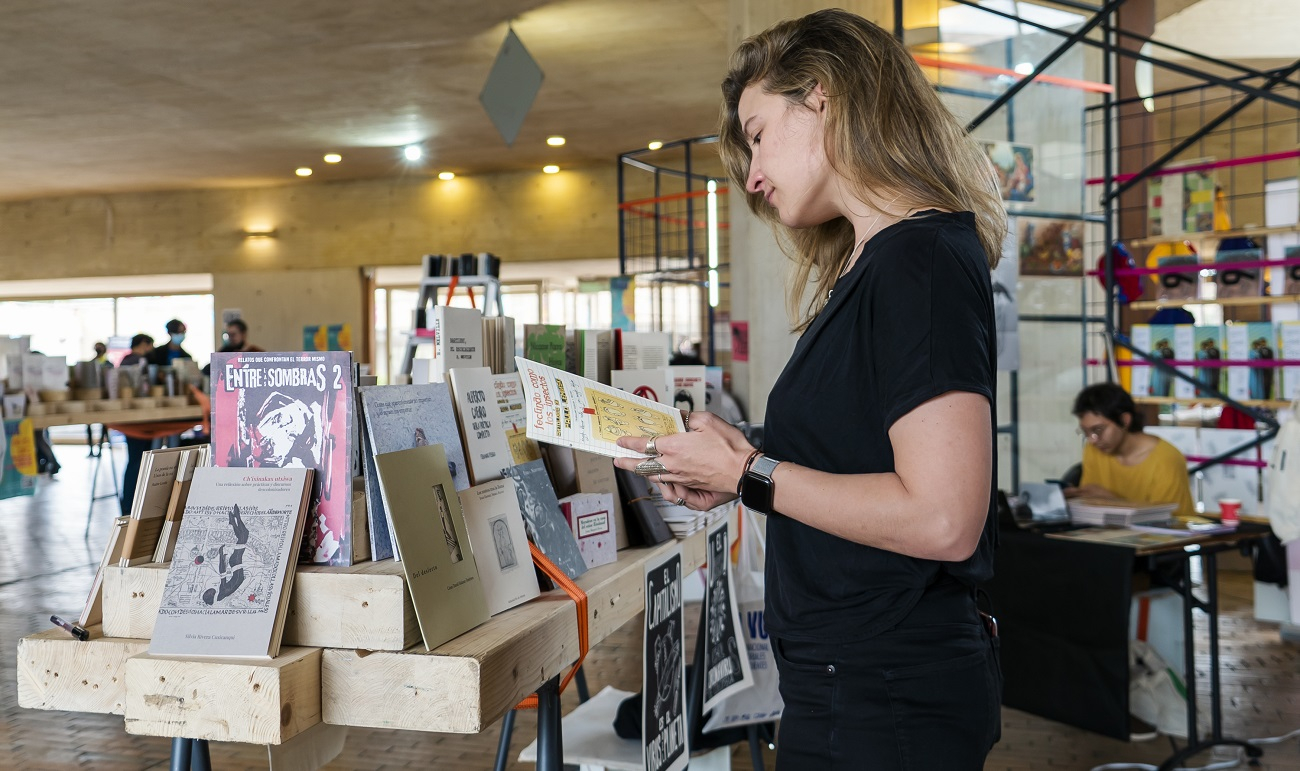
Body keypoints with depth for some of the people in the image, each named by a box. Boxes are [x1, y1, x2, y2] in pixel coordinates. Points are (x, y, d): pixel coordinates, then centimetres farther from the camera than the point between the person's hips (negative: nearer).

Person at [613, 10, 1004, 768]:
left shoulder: (921, 260, -18)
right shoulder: (876, 264, 12)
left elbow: (942, 519, -26)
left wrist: (751, 476, -17)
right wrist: (725, 473, 4)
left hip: (883, 704, -9)